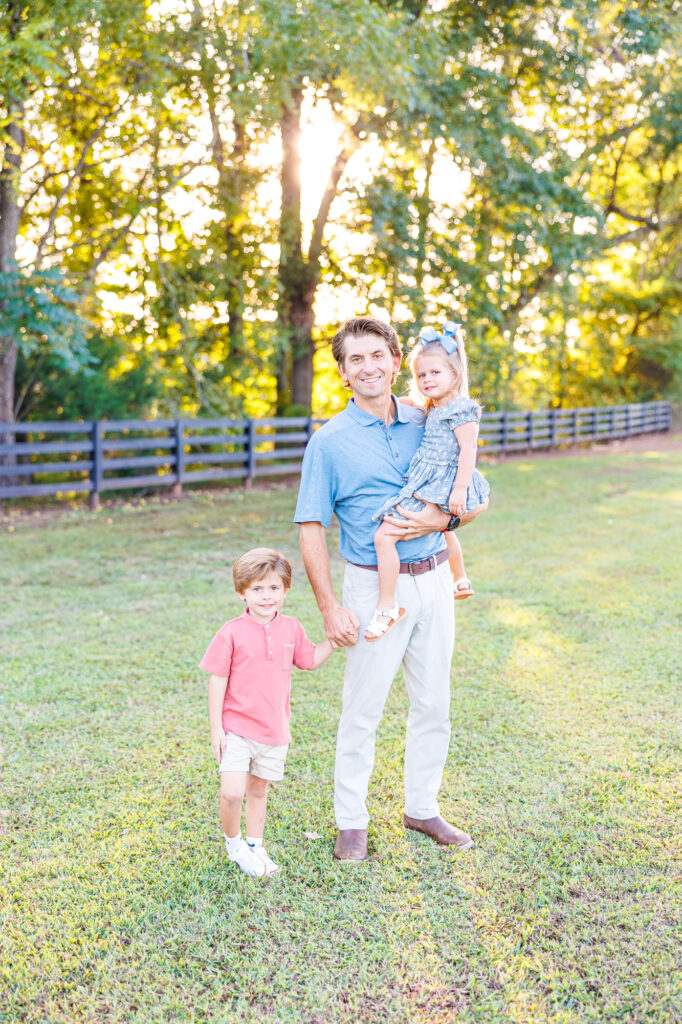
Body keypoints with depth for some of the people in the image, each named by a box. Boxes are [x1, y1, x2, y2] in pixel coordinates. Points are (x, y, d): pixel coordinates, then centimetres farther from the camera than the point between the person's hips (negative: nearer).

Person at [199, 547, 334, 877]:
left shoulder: (292, 629, 1)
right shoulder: (231, 633, -12)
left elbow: (309, 660, 18)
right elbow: (217, 681, -8)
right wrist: (216, 728, -8)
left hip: (274, 729, 4)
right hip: (236, 729, -4)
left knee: (258, 791, 16)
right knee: (232, 792, -12)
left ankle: (254, 846, 35)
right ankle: (233, 842, 15)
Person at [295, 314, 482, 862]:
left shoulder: (428, 425, 6)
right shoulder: (329, 441, -5)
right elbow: (311, 528, -6)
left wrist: (442, 520, -12)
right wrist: (330, 607, -13)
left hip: (434, 580, 4)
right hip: (376, 586, -4)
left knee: (433, 704, 12)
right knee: (363, 709, 2)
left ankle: (422, 808, 29)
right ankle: (351, 821, 19)